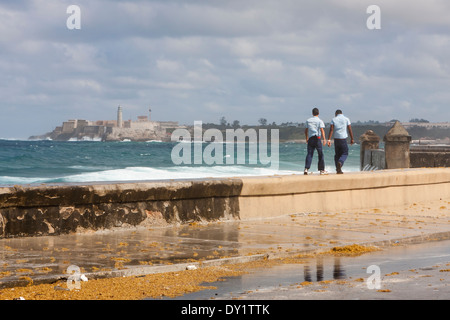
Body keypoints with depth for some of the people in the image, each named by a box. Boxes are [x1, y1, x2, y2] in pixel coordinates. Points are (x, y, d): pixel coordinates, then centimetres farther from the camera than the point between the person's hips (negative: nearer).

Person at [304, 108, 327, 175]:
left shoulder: (308, 120, 11)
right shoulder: (319, 121, -2)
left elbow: (306, 130, 17)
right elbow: (322, 130, -13)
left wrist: (306, 138, 31)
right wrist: (324, 139, -18)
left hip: (310, 138, 3)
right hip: (317, 138, -3)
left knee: (309, 154, 0)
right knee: (320, 154, 6)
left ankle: (306, 168, -16)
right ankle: (322, 170, 8)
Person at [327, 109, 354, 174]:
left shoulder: (334, 119, 5)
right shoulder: (346, 119, 3)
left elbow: (331, 130, -5)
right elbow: (350, 130, 0)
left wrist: (329, 140, -10)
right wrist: (352, 139, 8)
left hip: (336, 139, 2)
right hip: (343, 139, -2)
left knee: (337, 154, 12)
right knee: (345, 154, 5)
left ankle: (338, 170, 9)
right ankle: (340, 163, -25)